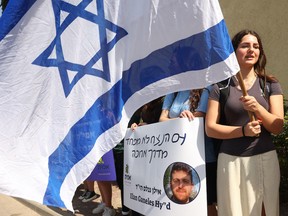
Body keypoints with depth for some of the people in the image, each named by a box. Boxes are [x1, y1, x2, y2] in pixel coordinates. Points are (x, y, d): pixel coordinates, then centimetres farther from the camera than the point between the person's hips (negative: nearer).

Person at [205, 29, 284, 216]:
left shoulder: (270, 84, 6)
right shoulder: (221, 86, 2)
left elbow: (278, 127, -1)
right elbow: (210, 128, -3)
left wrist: (257, 108, -18)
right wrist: (243, 131, -16)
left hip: (265, 158, 1)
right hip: (231, 160, -1)